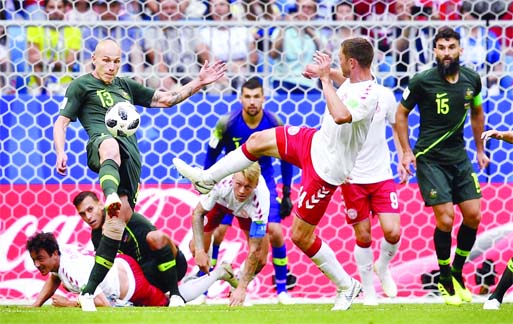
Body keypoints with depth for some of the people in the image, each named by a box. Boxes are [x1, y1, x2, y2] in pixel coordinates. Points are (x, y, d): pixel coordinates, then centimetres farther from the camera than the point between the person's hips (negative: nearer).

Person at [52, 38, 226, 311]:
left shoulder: (125, 86, 31)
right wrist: (61, 153, -8)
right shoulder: (81, 85, 16)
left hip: (130, 155, 5)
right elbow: (61, 123, 10)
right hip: (102, 143, -5)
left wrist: (199, 83, 26)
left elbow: (166, 99, 36)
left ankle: (89, 291, -6)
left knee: (120, 216, -8)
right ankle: (110, 194, -76)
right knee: (110, 146, -43)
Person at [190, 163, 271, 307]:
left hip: (248, 211, -1)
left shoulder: (260, 201, -44)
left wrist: (241, 288, -42)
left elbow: (254, 250, -40)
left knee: (260, 260, -16)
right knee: (195, 248, -11)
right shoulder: (222, 183, -43)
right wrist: (199, 251, -37)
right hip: (220, 201, 1)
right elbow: (197, 213, -26)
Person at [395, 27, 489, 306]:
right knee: (445, 220, -11)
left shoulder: (472, 80, -1)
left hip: (459, 157, 5)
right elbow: (401, 114, -1)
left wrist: (480, 150, 19)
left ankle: (457, 273, 20)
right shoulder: (422, 81, -14)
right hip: (430, 158, -5)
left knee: (473, 216, 1)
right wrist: (406, 152, -5)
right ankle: (445, 282, 6)